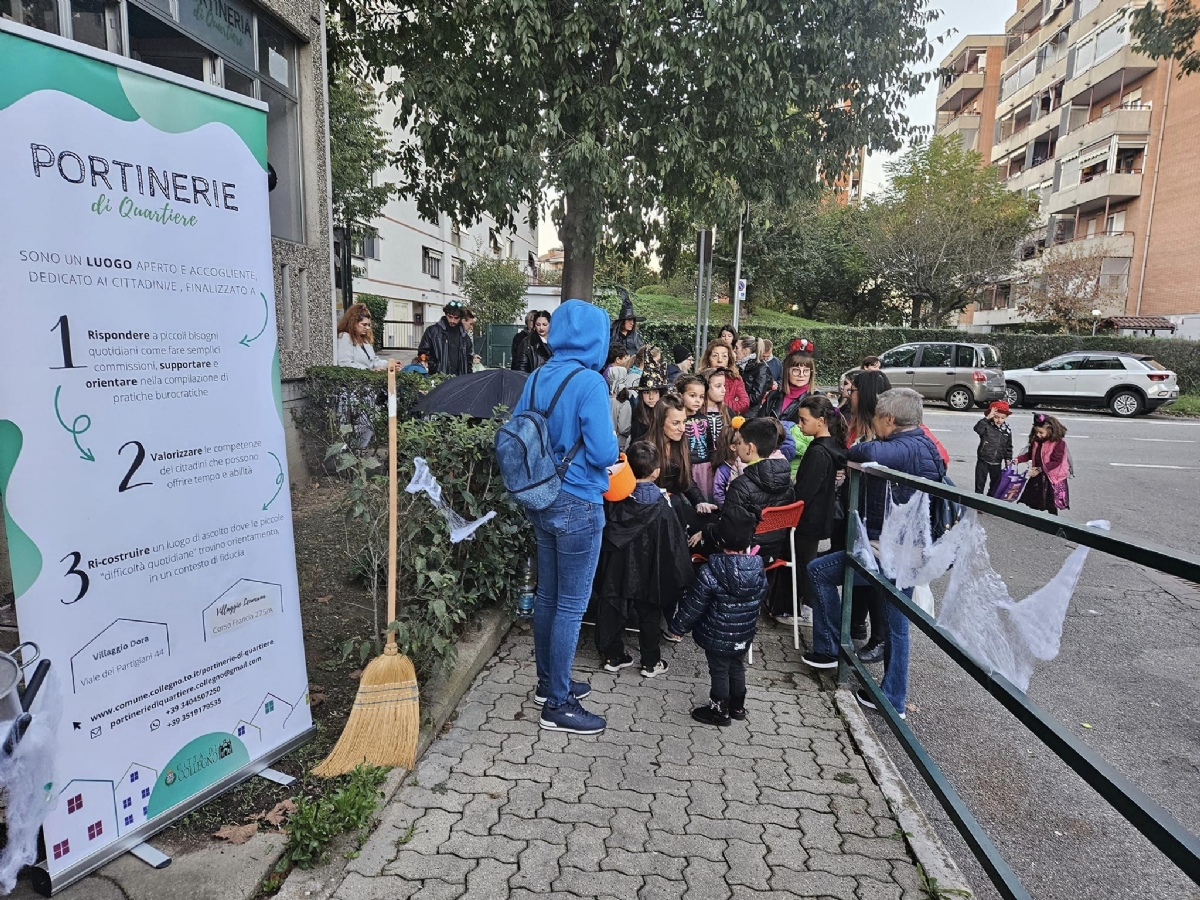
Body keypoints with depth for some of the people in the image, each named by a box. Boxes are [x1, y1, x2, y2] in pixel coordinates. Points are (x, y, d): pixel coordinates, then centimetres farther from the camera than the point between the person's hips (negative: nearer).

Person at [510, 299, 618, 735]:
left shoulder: (536, 378, 4)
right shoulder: (589, 382, -18)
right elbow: (603, 453, -22)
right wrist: (611, 445, 0)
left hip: (540, 502, 8)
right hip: (578, 507, -8)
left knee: (547, 596, 19)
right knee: (572, 605, 4)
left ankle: (549, 681, 36)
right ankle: (558, 705, 15)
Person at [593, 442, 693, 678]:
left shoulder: (614, 499, -8)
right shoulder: (662, 508, -17)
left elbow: (604, 534, 1)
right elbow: (673, 546, -12)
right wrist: (681, 578, -3)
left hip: (615, 572, 3)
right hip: (648, 576, -2)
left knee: (612, 612, 15)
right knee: (649, 615, 13)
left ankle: (613, 656, 26)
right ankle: (651, 663, 23)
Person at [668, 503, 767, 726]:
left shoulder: (710, 572, -24)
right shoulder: (758, 570, -9)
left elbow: (694, 604, -17)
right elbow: (759, 601, 6)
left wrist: (679, 626, -3)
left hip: (717, 636, -5)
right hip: (744, 635, 5)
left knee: (719, 672, 11)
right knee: (737, 668, 23)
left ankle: (719, 712, 26)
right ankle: (738, 707, 39)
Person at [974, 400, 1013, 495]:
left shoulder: (1007, 430, 1)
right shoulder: (987, 425, -11)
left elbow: (1008, 446, 9)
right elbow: (977, 428, -33)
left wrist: (1008, 458, 3)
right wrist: (987, 418, -33)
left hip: (997, 462, 4)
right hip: (983, 460, -4)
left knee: (996, 482, 15)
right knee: (980, 482, 5)